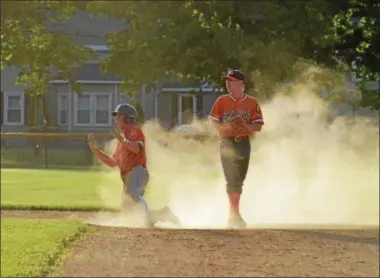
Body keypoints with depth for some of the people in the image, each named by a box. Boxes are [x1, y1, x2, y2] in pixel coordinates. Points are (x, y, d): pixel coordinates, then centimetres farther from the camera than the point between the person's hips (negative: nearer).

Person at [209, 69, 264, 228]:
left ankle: (233, 216, 21)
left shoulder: (252, 103, 2)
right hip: (227, 142, -2)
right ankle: (235, 214, -12)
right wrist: (225, 128, -16)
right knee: (232, 179, -10)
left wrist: (246, 127, -19)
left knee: (239, 180, 9)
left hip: (244, 143, 2)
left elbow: (258, 125, 1)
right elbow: (213, 121, 4)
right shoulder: (221, 101, 2)